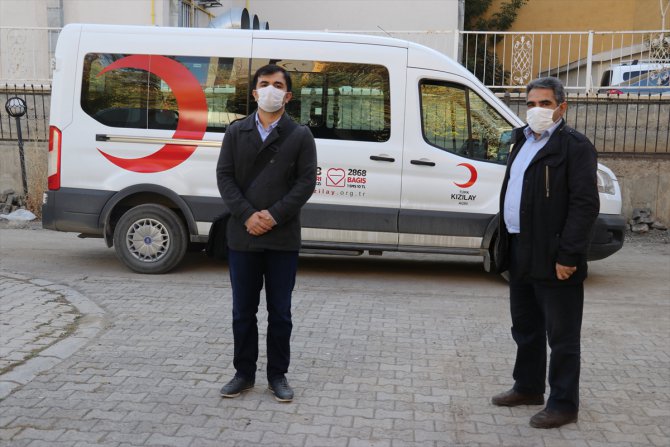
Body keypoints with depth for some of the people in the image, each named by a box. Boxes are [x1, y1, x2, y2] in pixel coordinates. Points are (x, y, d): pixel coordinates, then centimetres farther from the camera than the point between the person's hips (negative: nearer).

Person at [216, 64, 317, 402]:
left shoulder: (300, 135, 3)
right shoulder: (236, 131, 7)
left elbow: (307, 181, -4)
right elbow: (224, 176, 1)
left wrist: (274, 216, -15)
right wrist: (247, 216, -13)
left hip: (283, 238, -1)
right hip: (242, 236, 1)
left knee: (280, 311, 7)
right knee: (243, 310, 9)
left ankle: (277, 375, 20)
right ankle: (244, 374, 23)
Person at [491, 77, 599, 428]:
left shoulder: (574, 146, -10)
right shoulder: (523, 142, 15)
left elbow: (586, 205, -16)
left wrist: (567, 256, -20)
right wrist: (506, 245, 13)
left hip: (552, 258, -8)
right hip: (520, 254, 8)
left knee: (561, 336, 3)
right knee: (526, 329, 20)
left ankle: (563, 405, 15)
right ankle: (528, 388, 35)